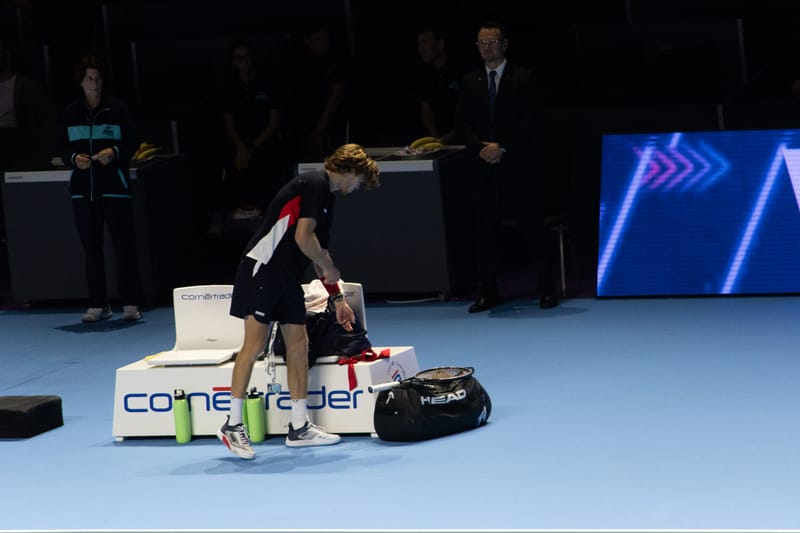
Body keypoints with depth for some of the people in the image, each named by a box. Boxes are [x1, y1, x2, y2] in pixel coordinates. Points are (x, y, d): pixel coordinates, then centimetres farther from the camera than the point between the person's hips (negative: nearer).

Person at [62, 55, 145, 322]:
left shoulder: (118, 109, 0)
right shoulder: (71, 113, 8)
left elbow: (132, 143, 1)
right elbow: (65, 149, 12)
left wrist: (114, 152, -17)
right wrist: (75, 158, -9)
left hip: (115, 186, -3)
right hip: (83, 188, 3)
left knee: (124, 245, -5)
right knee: (91, 247, 5)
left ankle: (131, 303, 1)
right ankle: (98, 304, 12)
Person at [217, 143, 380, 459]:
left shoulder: (326, 196, 19)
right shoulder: (314, 185, -12)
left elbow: (319, 252, 26)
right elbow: (303, 238, -19)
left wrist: (337, 297, 26)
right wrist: (329, 268, -3)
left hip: (287, 278, 10)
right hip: (262, 269, -10)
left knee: (298, 344, 7)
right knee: (255, 344, -10)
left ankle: (299, 428, 11)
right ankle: (232, 426, -6)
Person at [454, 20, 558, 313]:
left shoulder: (523, 78, 2)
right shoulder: (470, 82, 13)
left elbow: (528, 120, -5)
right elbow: (462, 121, 8)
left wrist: (502, 148, -12)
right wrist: (481, 147, -9)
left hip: (516, 164, -3)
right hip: (482, 165, 3)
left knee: (533, 228, -2)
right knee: (485, 231, 3)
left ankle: (547, 289, 5)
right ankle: (487, 292, 8)